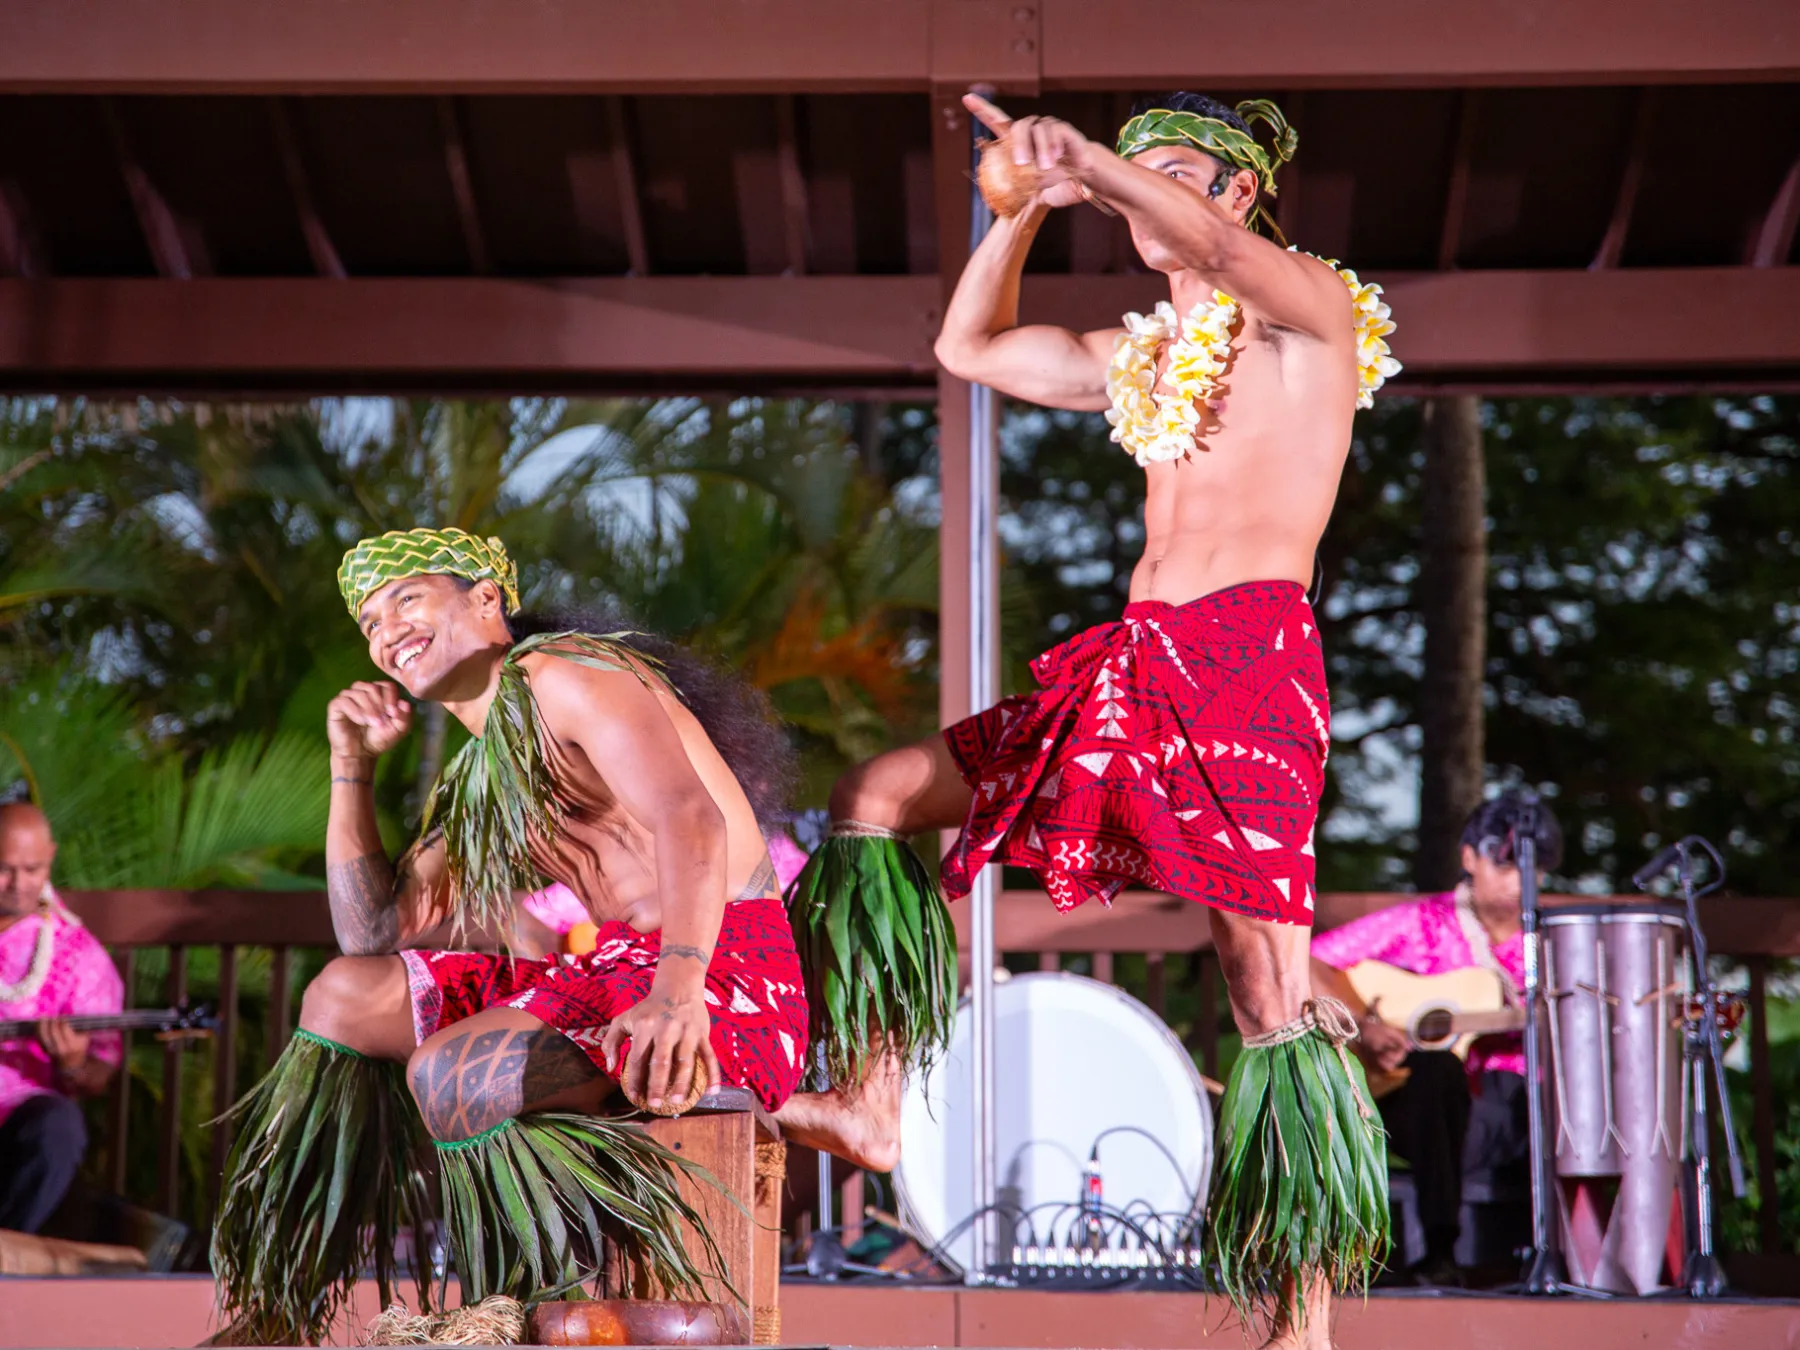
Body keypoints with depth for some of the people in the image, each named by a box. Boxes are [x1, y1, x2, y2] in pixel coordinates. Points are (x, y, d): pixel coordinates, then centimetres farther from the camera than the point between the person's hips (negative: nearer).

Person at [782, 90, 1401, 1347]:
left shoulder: (1313, 311, 3)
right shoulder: (1135, 353, 24)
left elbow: (1212, 244, -19)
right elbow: (970, 347, 29)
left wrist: (1081, 148, -24)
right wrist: (1030, 204, 19)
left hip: (1251, 661, -8)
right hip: (1134, 664, 8)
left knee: (1272, 1000, -12)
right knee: (874, 796, 7)